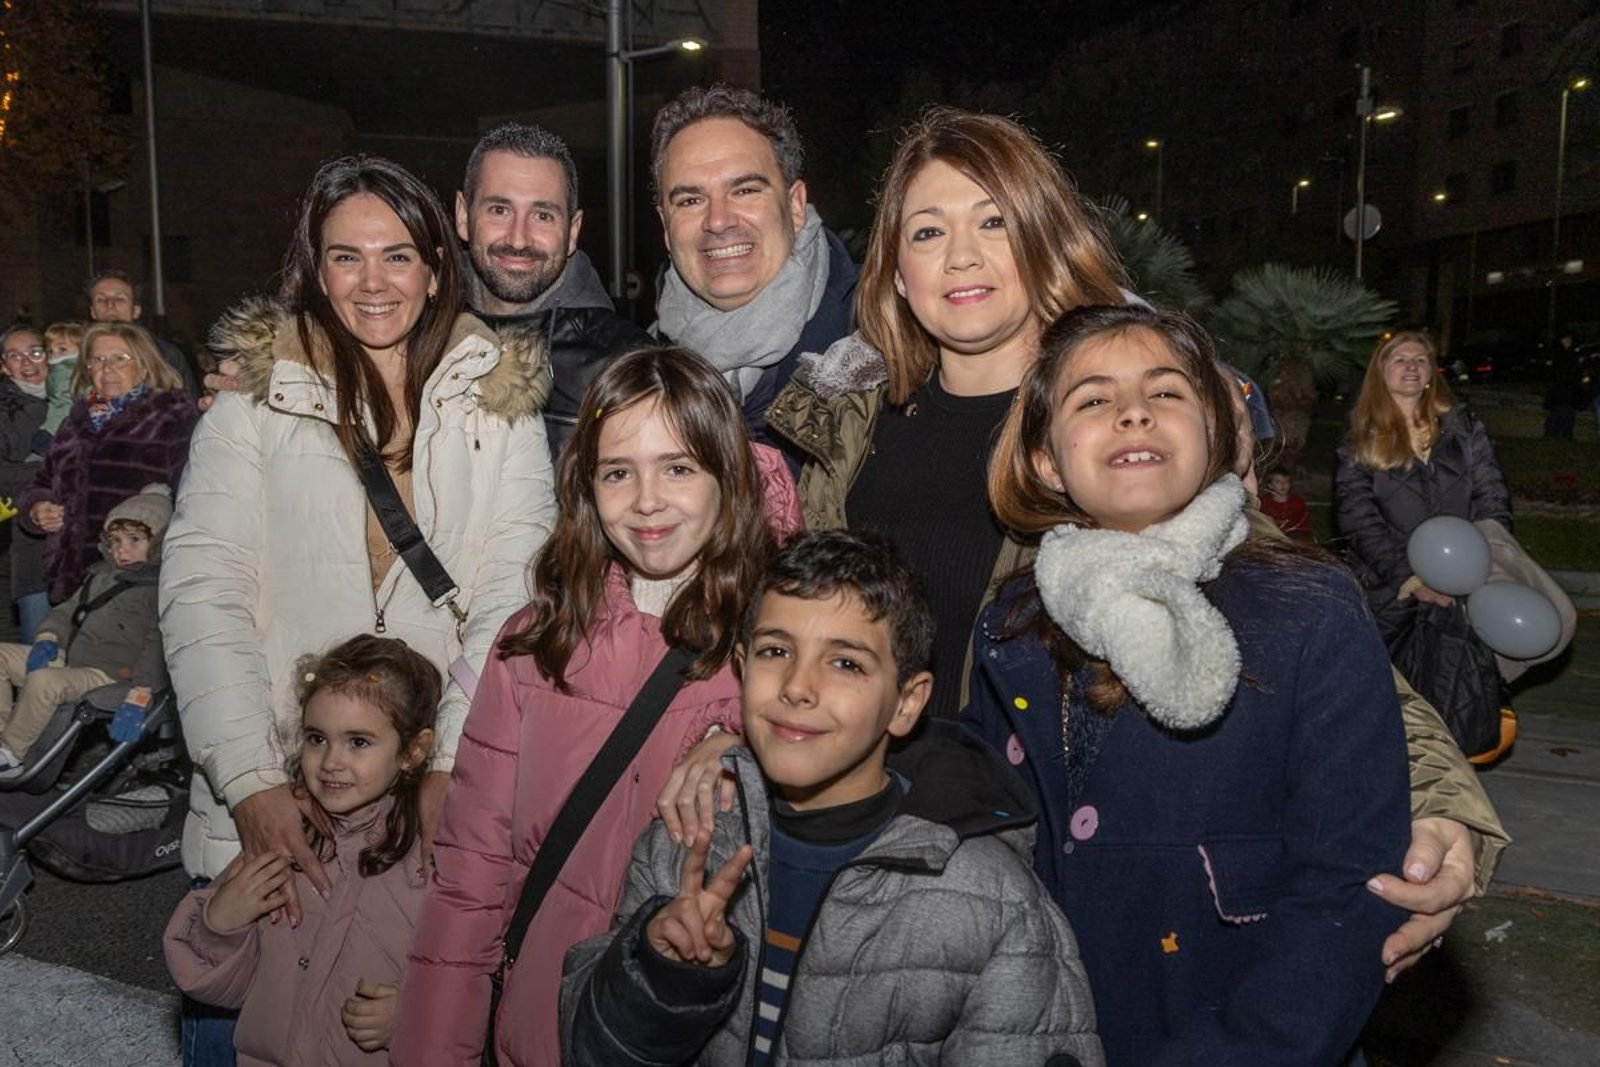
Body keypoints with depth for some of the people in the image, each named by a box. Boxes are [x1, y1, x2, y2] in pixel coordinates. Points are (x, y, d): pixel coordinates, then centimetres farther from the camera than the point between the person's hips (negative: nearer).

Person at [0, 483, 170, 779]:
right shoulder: (102, 574, 16)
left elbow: (156, 646, -19)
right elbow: (69, 609, 25)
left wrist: (139, 695, -28)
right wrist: (47, 638, 2)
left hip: (109, 675, -9)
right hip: (70, 658, 9)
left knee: (43, 681, -33)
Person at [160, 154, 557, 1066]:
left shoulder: (498, 402, 2)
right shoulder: (257, 401, 2)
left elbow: (514, 593, -5)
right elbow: (203, 590, -6)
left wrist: (456, 766, -16)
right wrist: (251, 780, -17)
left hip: (452, 795, 0)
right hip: (275, 799, 1)